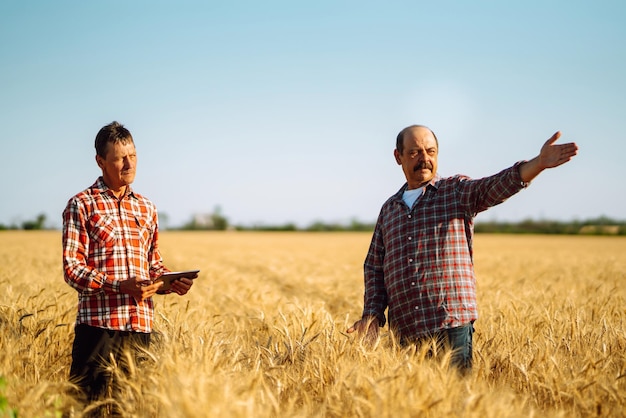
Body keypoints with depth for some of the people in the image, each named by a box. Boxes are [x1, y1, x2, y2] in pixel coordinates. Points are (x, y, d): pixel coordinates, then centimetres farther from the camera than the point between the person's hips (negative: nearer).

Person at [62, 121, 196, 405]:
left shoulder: (146, 208, 16)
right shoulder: (82, 205, 0)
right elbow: (72, 269, -6)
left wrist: (171, 283, -1)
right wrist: (120, 286, -19)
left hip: (140, 326, 5)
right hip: (98, 324, -5)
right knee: (91, 402, -4)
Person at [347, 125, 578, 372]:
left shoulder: (457, 191, 5)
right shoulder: (388, 209, 17)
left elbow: (496, 186, -14)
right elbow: (374, 266, 18)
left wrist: (538, 163, -33)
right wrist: (372, 314, 4)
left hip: (451, 326, -3)